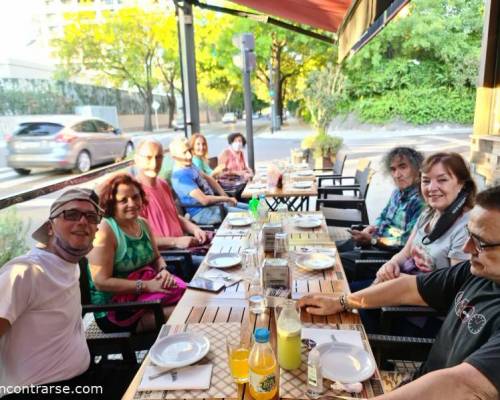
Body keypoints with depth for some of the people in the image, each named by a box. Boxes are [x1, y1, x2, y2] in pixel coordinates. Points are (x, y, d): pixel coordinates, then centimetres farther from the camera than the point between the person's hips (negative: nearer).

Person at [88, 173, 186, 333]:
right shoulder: (104, 231, -15)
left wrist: (163, 271, -7)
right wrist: (146, 286, -23)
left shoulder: (143, 224, 8)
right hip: (113, 309, -7)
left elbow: (157, 258, 17)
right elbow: (101, 282, -18)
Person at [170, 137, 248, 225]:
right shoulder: (181, 175, -26)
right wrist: (227, 199, -14)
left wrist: (225, 196, 4)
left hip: (213, 202, 10)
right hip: (203, 212, -10)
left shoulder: (190, 165, 5)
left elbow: (208, 178, 16)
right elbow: (204, 200, -28)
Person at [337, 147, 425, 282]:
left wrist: (372, 240, -24)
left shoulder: (420, 201, -19)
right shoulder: (397, 192, 9)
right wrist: (369, 229, 1)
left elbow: (407, 244, -23)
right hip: (375, 240, 9)